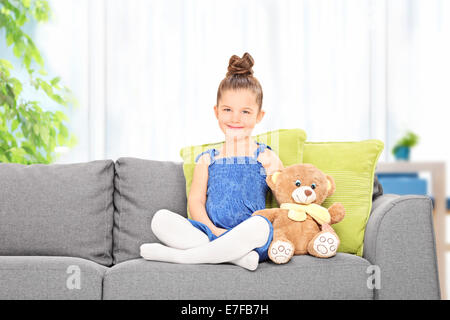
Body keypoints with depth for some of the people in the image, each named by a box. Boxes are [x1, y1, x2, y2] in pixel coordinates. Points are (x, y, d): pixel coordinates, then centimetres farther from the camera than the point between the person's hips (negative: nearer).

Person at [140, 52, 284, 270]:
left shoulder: (265, 158, 10)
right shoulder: (207, 160, 16)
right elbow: (195, 200, 6)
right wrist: (213, 231, -12)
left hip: (251, 241, -2)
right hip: (210, 233, 3)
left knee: (259, 224, -38)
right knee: (161, 219, -19)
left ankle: (178, 255, -25)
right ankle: (235, 255, -32)